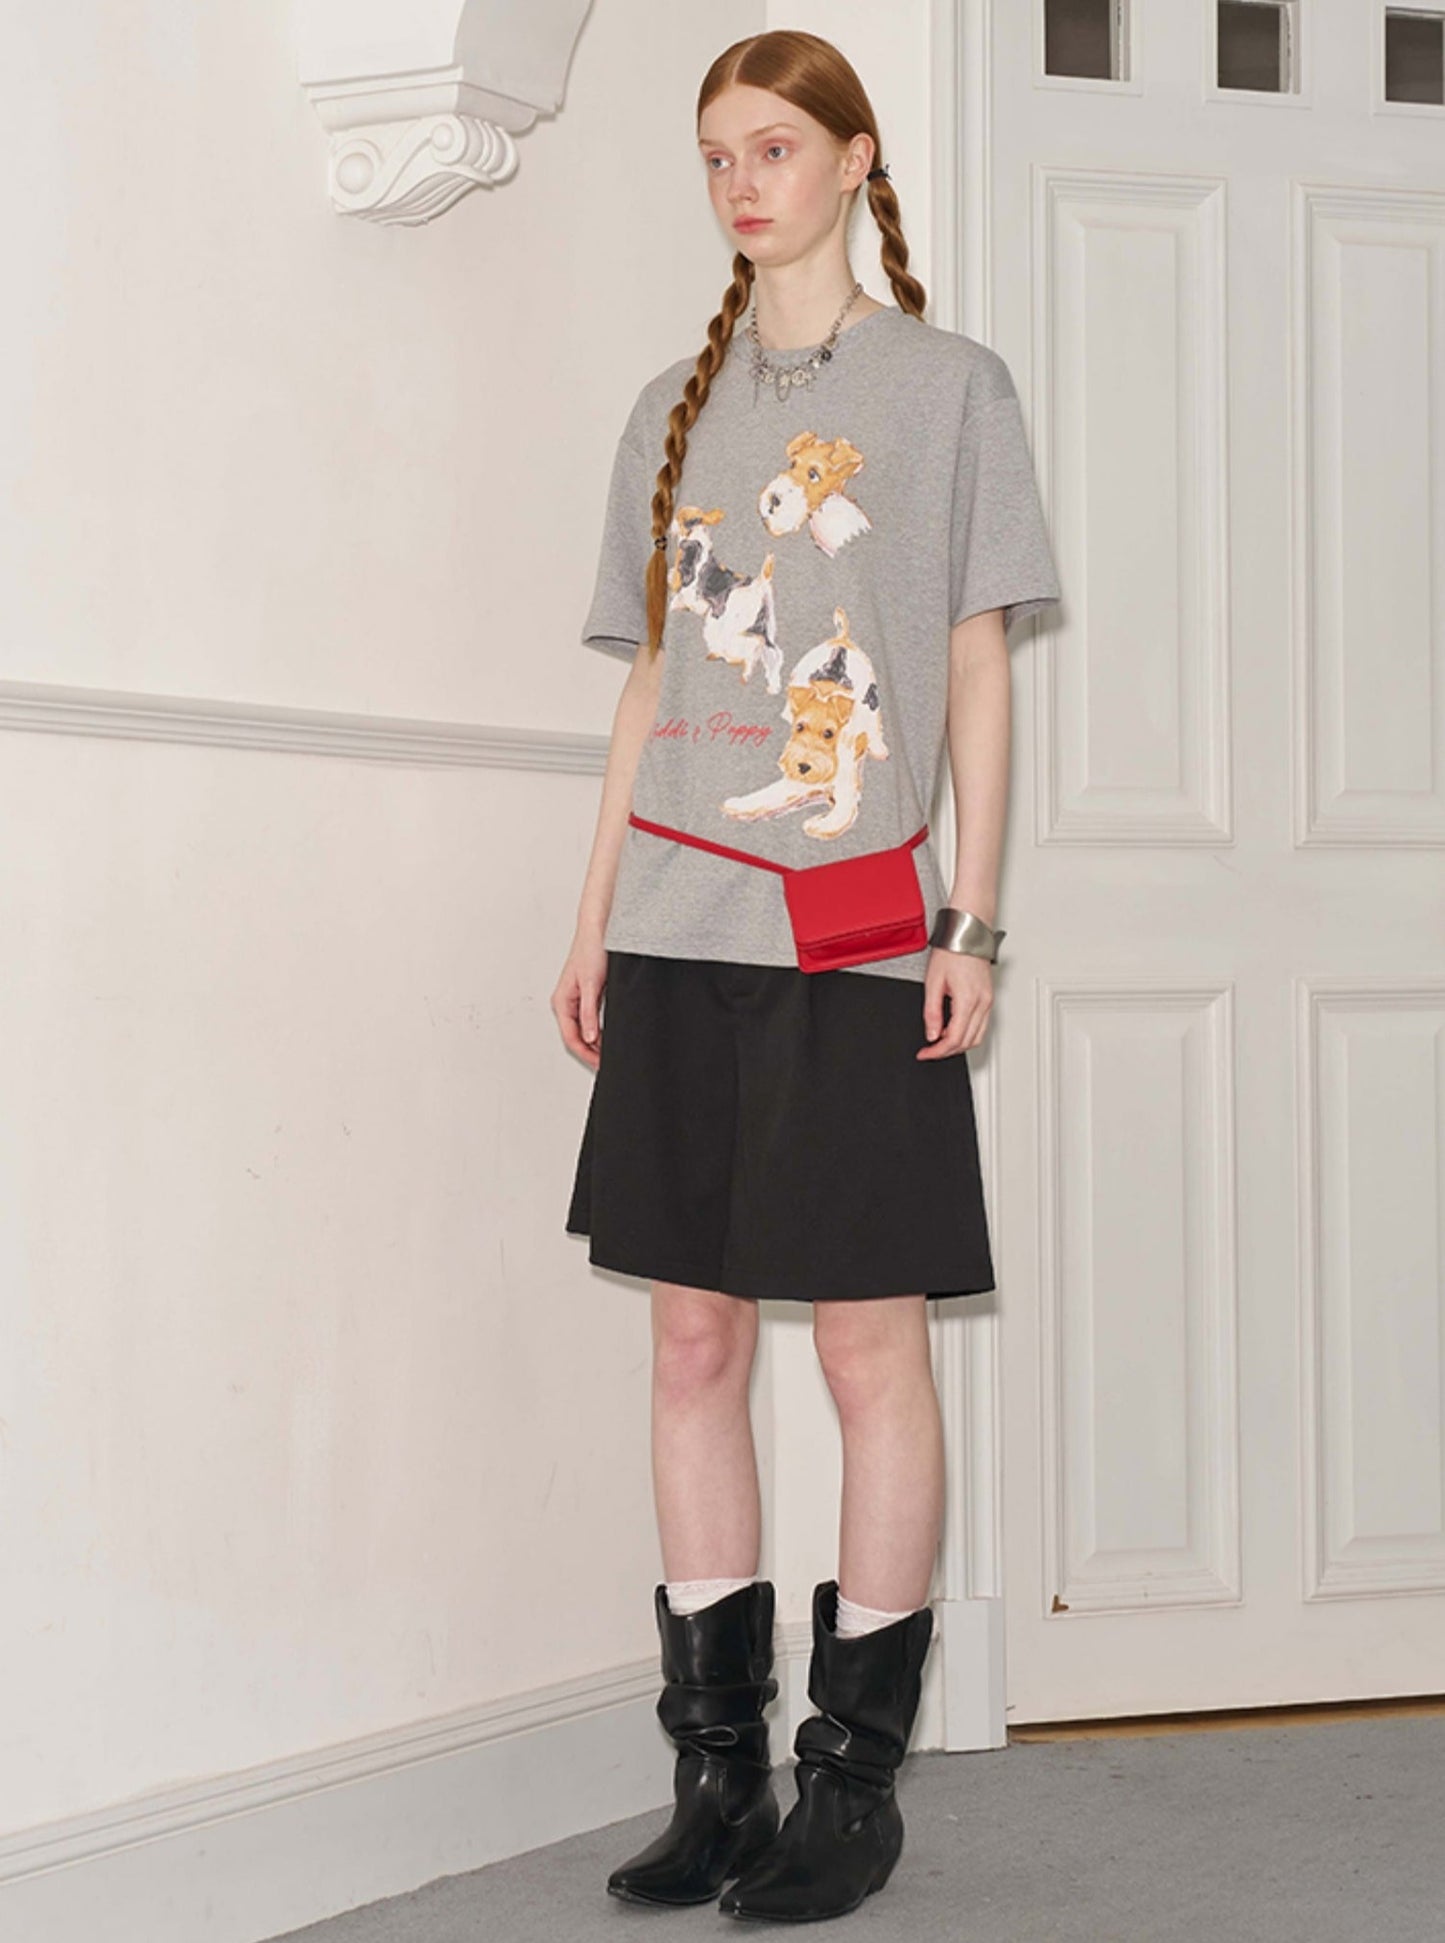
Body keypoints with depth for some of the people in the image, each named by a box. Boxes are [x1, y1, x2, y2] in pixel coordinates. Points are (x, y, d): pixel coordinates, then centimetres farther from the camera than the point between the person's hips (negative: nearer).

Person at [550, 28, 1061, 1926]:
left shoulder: (947, 384, 5)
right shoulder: (674, 407, 16)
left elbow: (978, 668, 2)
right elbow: (650, 686, 17)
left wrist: (972, 920, -5)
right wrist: (597, 914, 11)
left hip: (857, 940, -4)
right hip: (683, 936, 4)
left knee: (871, 1338, -3)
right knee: (694, 1336, 3)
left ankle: (856, 1779, 6)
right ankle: (718, 1772, 11)